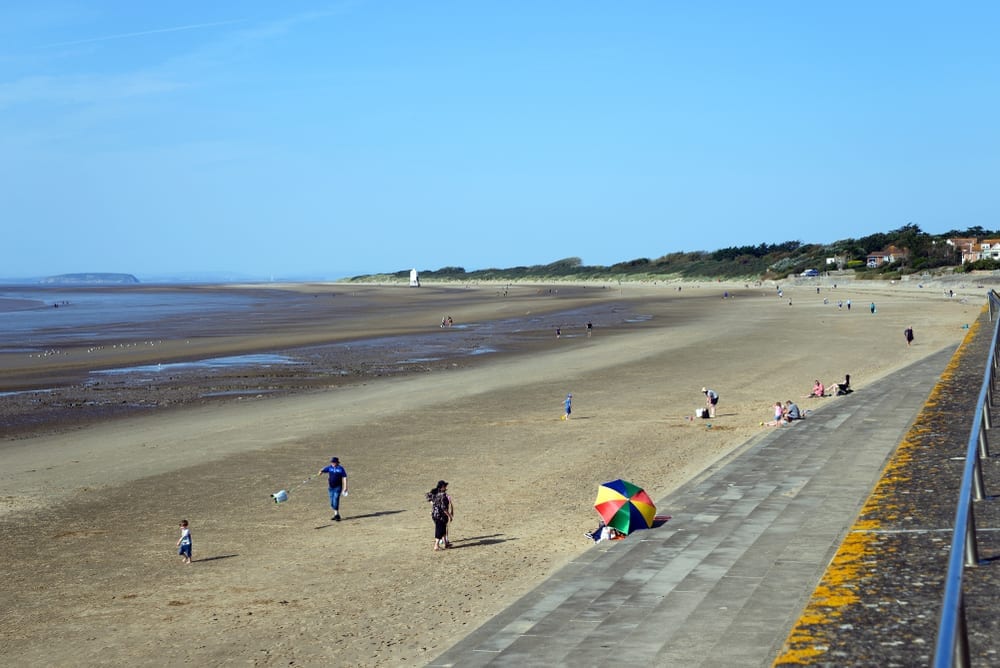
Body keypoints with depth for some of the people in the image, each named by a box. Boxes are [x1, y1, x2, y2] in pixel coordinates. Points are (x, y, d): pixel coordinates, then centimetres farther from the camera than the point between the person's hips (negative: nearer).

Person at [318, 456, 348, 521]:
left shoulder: (341, 469, -7)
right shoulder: (330, 468, 3)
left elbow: (344, 478, -5)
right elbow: (323, 470, -7)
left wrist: (345, 487, -8)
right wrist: (320, 472, -32)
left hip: (338, 487, -5)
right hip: (331, 487, 5)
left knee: (335, 501, -13)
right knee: (332, 502, 10)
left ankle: (337, 515, -7)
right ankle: (336, 514, 22)